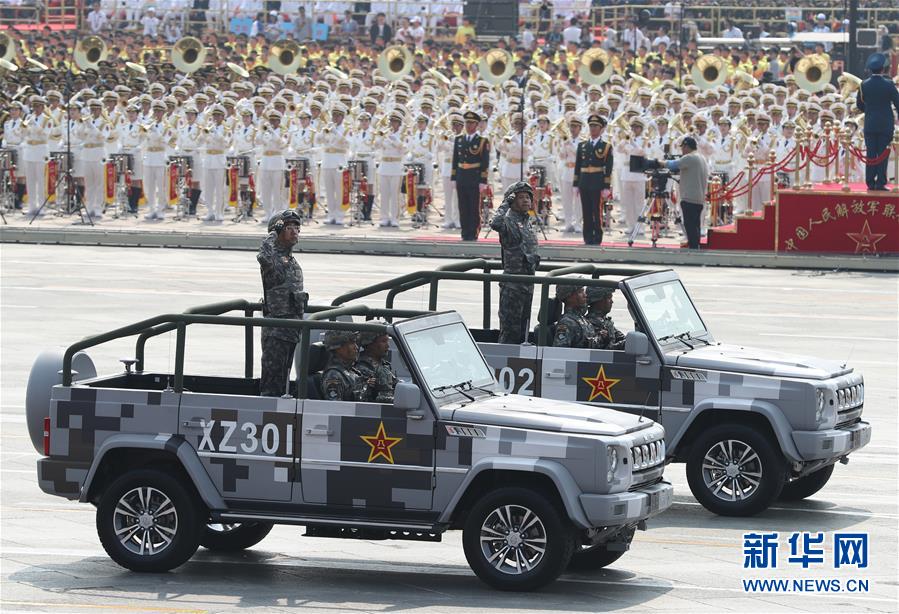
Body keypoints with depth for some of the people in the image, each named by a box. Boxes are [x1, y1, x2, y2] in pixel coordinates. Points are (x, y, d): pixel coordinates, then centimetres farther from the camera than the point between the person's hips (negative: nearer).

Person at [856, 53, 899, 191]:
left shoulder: (864, 85, -2)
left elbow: (859, 104, 8)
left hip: (870, 124, 3)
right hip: (886, 125, -3)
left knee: (871, 154, 7)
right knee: (883, 154, 1)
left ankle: (870, 183, 5)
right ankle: (880, 183, -3)